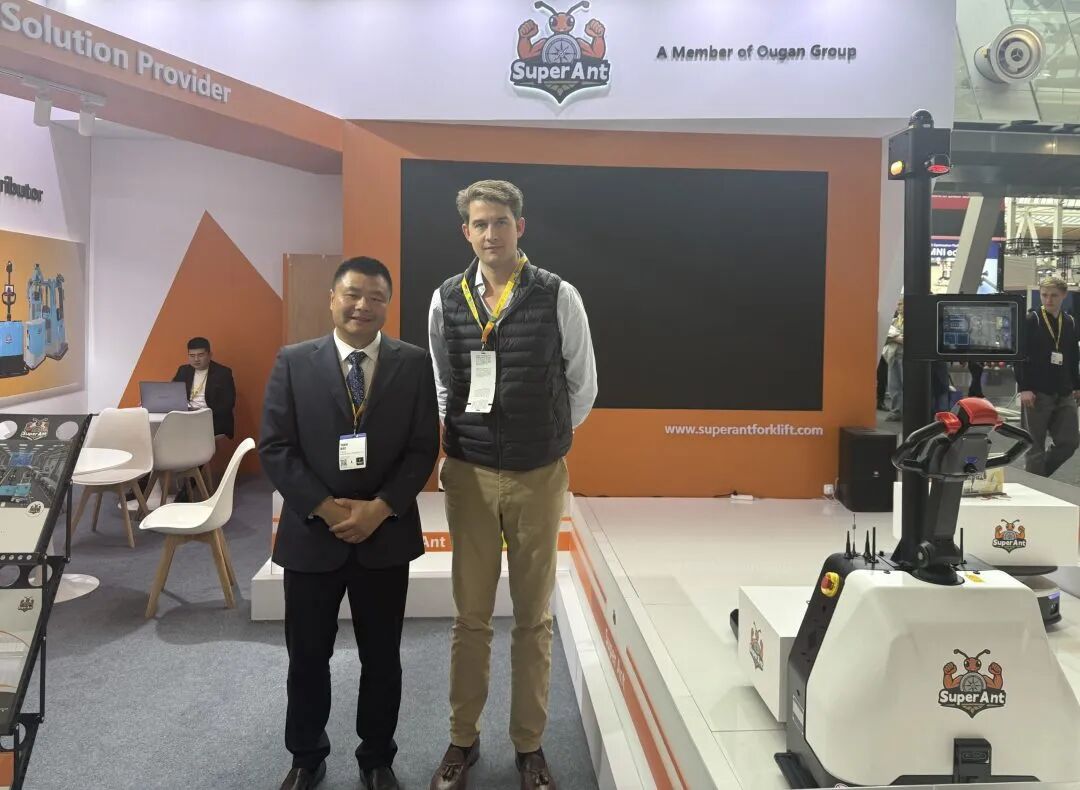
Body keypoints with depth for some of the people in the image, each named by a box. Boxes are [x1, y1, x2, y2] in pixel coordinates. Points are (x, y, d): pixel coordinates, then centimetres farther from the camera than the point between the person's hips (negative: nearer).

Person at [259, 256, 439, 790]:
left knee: (381, 659, 14)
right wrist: (327, 509, -15)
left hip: (387, 536, 0)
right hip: (311, 534, 0)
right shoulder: (293, 362, -1)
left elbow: (424, 448, -3)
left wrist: (379, 509, -15)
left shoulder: (414, 364, 0)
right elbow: (275, 449, -5)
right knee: (307, 658, 14)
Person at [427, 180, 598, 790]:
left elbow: (583, 386, 3)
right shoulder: (446, 301, 1)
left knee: (534, 617, 10)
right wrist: (457, 438, 8)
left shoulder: (559, 297, -6)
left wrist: (549, 439, 8)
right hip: (469, 475, 2)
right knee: (471, 615, 11)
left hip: (539, 477, -1)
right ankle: (464, 739, 28)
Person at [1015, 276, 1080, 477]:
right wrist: (1024, 388, -17)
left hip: (1064, 394, 5)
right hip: (1038, 393, -5)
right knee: (1036, 445, 0)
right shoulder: (1031, 320, -5)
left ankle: (1039, 476, 22)